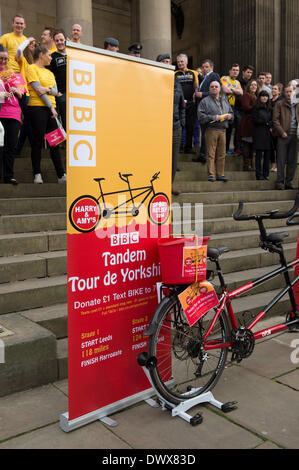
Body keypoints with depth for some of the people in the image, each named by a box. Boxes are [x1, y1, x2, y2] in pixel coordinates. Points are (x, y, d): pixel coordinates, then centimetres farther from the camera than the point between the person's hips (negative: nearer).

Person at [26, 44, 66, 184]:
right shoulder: (32, 68, 0)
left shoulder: (49, 72, 22)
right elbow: (38, 89, -10)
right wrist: (51, 106, -14)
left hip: (51, 108, 7)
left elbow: (55, 91, 9)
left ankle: (61, 175, 5)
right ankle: (37, 175, -1)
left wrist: (48, 89, -12)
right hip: (37, 107, -7)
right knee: (38, 141, -6)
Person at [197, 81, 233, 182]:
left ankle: (220, 174, 13)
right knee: (211, 154, -6)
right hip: (211, 130, -5)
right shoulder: (205, 101, 2)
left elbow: (231, 112, 26)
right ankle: (211, 175, -3)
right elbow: (201, 116, -8)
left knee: (221, 154, 7)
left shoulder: (224, 100, 20)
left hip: (223, 130, 5)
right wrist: (214, 118, -16)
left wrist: (230, 116, 2)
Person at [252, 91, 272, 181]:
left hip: (268, 134, 5)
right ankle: (259, 174, 0)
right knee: (259, 155, -4)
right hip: (259, 134, -5)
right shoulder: (256, 107, 1)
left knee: (267, 155, 3)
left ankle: (266, 174, 9)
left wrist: (271, 127, -4)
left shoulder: (269, 108, 16)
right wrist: (267, 123, -6)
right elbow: (255, 120, -6)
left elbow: (272, 120, 16)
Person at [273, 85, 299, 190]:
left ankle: (289, 181, 12)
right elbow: (275, 120, -3)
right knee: (281, 160, -2)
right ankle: (280, 182, 2)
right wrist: (282, 132, -12)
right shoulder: (279, 104, 4)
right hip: (284, 135, -4)